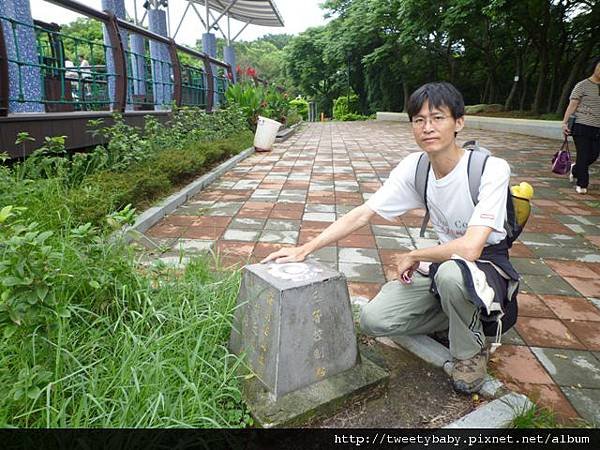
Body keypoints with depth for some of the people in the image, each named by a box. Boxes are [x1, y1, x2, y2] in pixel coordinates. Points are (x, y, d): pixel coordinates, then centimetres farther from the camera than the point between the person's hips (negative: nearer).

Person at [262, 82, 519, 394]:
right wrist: (304, 250, -15)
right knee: (373, 320, -11)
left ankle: (472, 350, -7)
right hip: (444, 262, 5)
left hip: (489, 266, -4)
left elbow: (470, 248, -35)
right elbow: (363, 214, -10)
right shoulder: (414, 166, -9)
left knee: (450, 271, -40)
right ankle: (467, 316, 10)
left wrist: (412, 257, -18)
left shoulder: (491, 169, -24)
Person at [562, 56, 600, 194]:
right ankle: (582, 184, 9)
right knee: (583, 156, -3)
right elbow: (572, 105, -8)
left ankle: (575, 169, 36)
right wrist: (565, 122, -17)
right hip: (582, 126, -5)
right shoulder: (583, 85, -3)